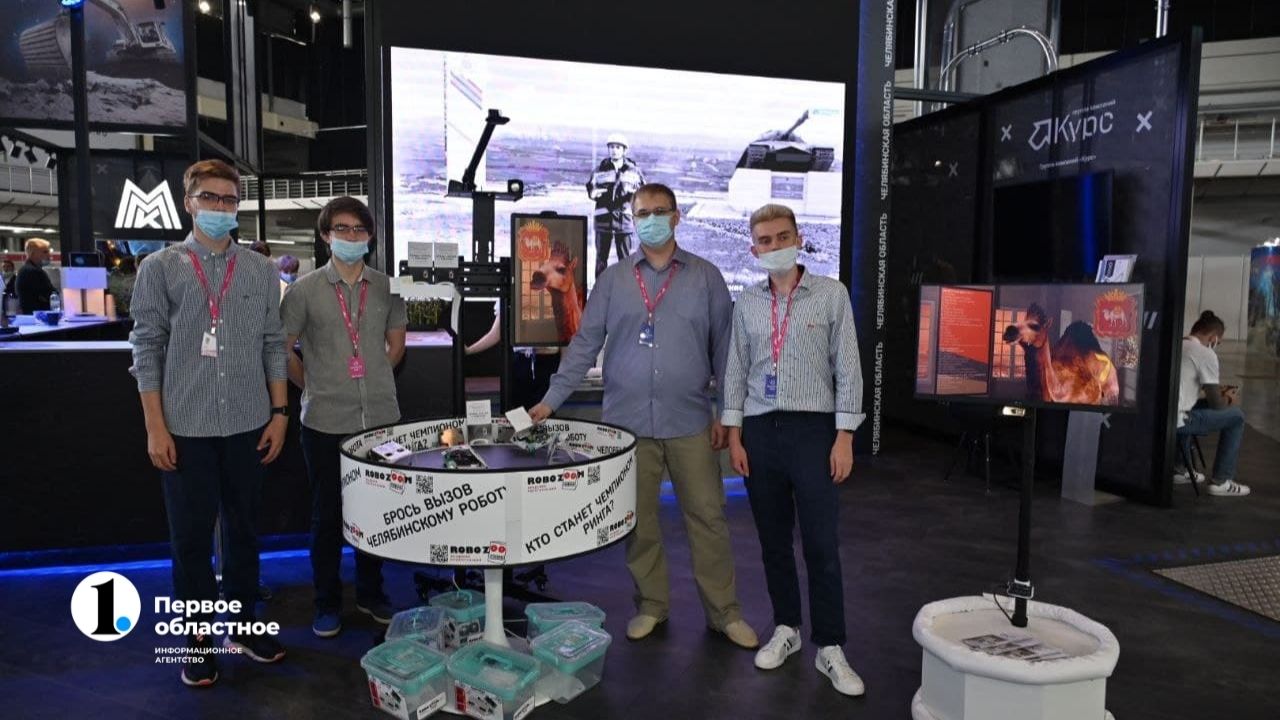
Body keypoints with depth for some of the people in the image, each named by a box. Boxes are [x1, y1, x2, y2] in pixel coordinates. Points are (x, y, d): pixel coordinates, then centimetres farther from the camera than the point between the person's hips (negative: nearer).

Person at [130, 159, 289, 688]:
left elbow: (273, 345, 7)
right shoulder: (160, 268, -1)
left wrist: (279, 413, 3)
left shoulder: (260, 271, 5)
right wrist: (155, 427, -6)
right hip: (186, 428, -2)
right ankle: (199, 637, 24)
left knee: (243, 530, 13)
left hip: (248, 426, 2)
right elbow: (147, 350, -2)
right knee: (190, 536, 8)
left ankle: (243, 625, 29)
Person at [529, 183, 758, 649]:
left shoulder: (705, 277, 3)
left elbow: (724, 348, 4)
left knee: (707, 516, 5)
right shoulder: (613, 279, 6)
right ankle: (651, 605, 28)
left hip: (690, 422, -1)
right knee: (638, 520, 10)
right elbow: (585, 344, 5)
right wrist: (551, 400, -2)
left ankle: (724, 612, 20)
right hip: (628, 421, 1)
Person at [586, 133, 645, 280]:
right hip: (604, 217, 0)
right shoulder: (601, 168, 5)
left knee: (625, 257, 5)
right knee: (601, 256, 7)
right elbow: (590, 186, 11)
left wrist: (633, 191, -9)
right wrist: (593, 193, -12)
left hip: (625, 217, 0)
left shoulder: (633, 169, 5)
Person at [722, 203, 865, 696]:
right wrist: (734, 435, 4)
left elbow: (848, 368, -3)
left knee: (822, 543, 0)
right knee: (773, 539, 11)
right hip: (760, 430, 3)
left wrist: (844, 437, -7)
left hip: (813, 428, -3)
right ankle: (786, 628, 27)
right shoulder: (747, 302, 7)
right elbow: (736, 370, 9)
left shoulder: (831, 294, -2)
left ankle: (830, 647, 11)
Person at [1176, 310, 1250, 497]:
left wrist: (1214, 388, 26)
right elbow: (1216, 404, -4)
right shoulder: (1206, 353, -9)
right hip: (1175, 421, -8)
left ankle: (1181, 469, 39)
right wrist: (1229, 400, 17)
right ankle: (1221, 481, 14)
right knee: (1236, 416, 9)